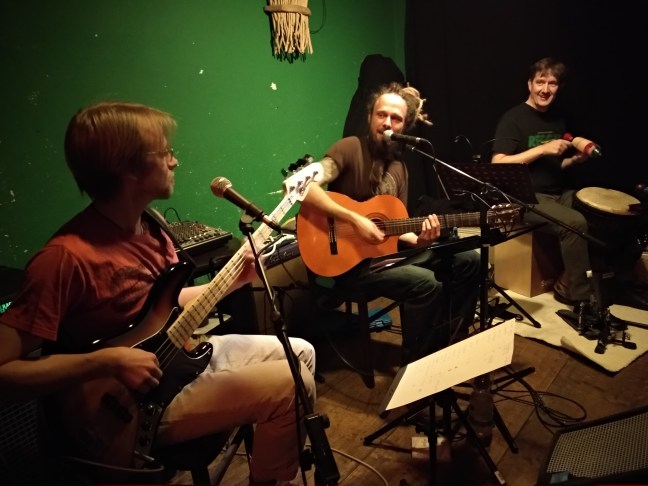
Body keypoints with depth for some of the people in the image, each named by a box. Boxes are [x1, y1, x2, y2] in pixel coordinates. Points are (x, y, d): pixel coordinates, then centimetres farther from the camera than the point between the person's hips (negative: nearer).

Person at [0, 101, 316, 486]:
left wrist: (234, 280, 2)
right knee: (290, 385, -17)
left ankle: (287, 453, 34)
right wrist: (108, 362, -31)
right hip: (137, 402, -8)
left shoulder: (148, 226, 0)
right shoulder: (67, 256, -26)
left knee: (301, 353, 13)